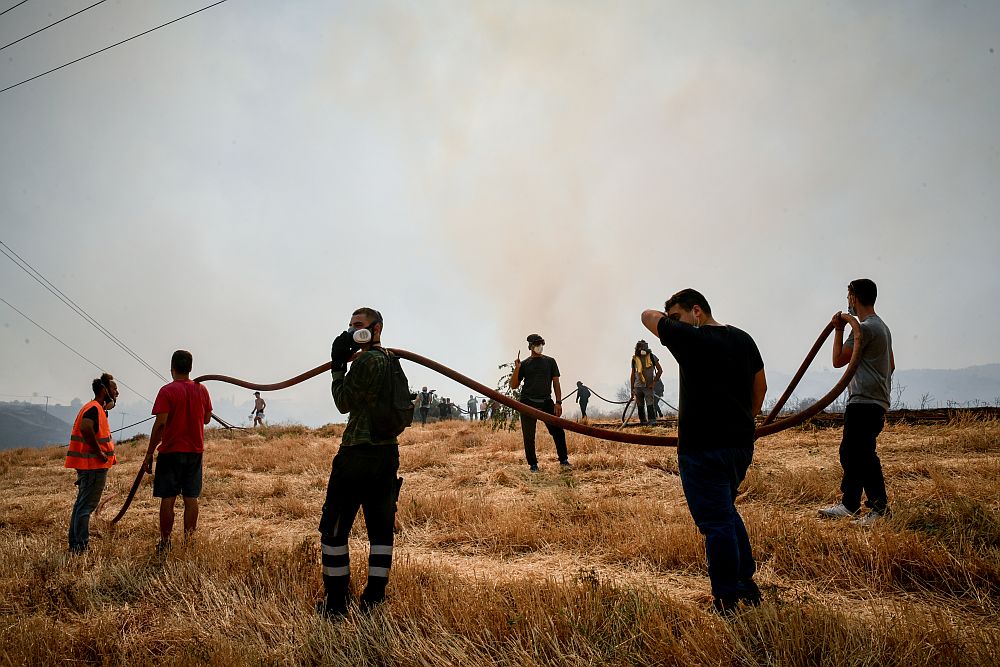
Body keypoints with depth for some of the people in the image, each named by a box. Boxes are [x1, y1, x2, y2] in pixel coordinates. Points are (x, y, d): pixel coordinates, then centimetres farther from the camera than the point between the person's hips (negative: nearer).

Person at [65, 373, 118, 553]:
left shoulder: (98, 408, 17)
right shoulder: (94, 408, -15)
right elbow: (85, 428, -33)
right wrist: (99, 452, -26)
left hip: (89, 465, 10)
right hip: (94, 466, -10)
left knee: (82, 503, 15)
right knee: (86, 505, -7)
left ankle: (75, 544, 23)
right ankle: (81, 547, -4)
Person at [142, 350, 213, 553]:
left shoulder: (167, 391, -10)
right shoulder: (201, 390, 5)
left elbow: (160, 423, -15)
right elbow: (207, 419, 14)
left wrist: (149, 453, -9)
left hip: (171, 451, -4)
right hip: (195, 452, 4)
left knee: (168, 498, 3)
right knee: (191, 498, 6)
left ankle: (165, 542, 6)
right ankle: (189, 541, 9)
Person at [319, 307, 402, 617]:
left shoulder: (366, 360, -13)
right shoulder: (391, 361, 14)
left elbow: (344, 402, -8)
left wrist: (338, 365, 0)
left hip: (358, 453, -8)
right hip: (388, 452, 9)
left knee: (335, 528, 3)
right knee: (381, 529, 9)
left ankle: (336, 603, 8)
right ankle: (374, 599, 15)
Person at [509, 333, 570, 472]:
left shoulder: (550, 361, 12)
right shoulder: (524, 364, 9)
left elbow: (556, 382, 8)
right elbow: (514, 386, 7)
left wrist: (558, 402, -2)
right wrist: (517, 369, -8)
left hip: (546, 402, 1)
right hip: (528, 403, 0)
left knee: (558, 431, -7)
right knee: (528, 436, -1)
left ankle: (564, 461, 5)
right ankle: (533, 464, 10)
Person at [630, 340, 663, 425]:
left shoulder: (652, 357, -1)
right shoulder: (634, 359, 5)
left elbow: (660, 370, 3)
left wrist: (654, 381, -7)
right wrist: (632, 389, 10)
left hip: (648, 386, -3)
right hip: (638, 387, 3)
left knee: (650, 404, -13)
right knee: (640, 406, 8)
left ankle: (652, 421, -10)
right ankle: (642, 421, 17)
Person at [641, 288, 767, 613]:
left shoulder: (690, 338, -13)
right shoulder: (743, 339, 9)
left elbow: (648, 316, 0)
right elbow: (760, 386, 18)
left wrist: (670, 316, 18)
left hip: (703, 447, -8)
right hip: (741, 443, 8)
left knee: (715, 520, -1)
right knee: (726, 511, 23)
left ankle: (727, 602, 5)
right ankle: (746, 585, 30)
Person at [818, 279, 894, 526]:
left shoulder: (865, 328, -14)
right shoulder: (882, 327, 19)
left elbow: (838, 360, -10)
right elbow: (891, 365, 25)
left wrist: (838, 329, -3)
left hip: (864, 403, -11)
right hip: (875, 401, 11)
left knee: (863, 454, -9)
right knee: (849, 452, 14)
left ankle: (879, 507, -5)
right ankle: (849, 505, 21)